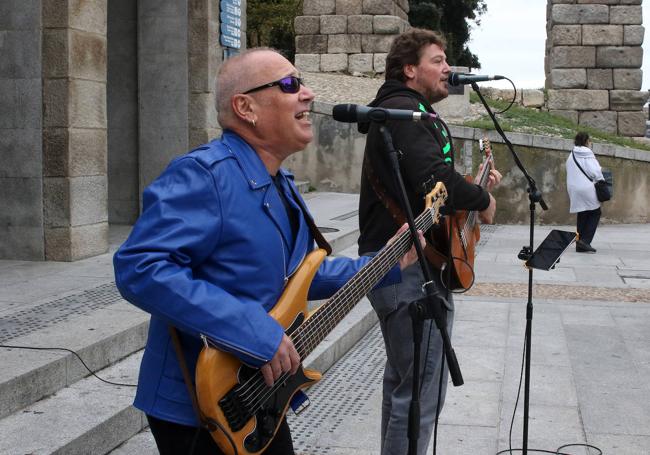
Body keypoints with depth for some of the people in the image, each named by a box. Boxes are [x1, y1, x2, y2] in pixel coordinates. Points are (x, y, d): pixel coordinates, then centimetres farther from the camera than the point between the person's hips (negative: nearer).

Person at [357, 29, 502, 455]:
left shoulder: (407, 111, 21)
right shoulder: (406, 110, -13)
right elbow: (436, 179, -27)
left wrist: (476, 184, 17)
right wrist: (483, 200, -11)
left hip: (399, 262, 12)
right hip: (409, 267, -12)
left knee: (402, 377, 20)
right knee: (423, 388, -10)